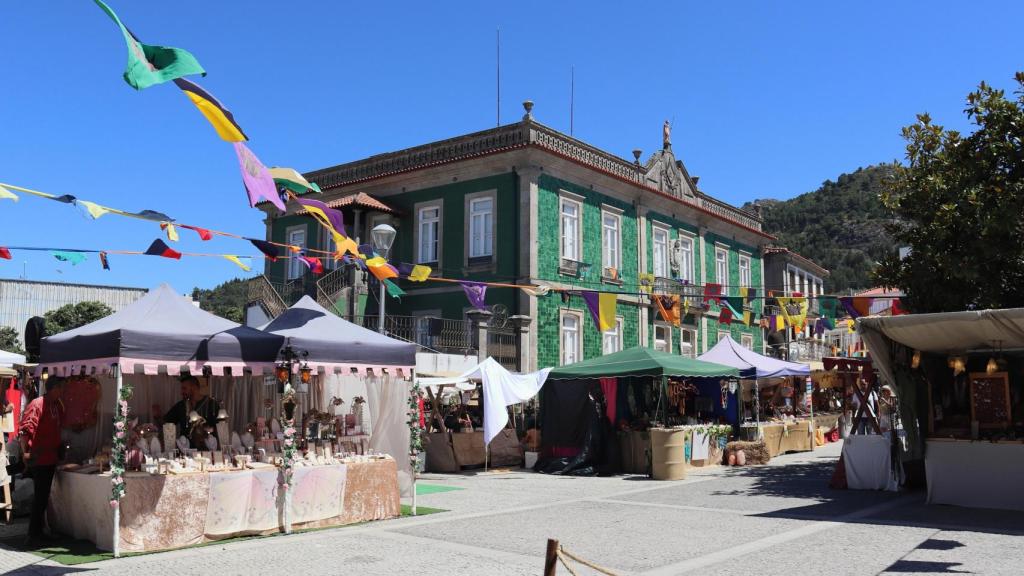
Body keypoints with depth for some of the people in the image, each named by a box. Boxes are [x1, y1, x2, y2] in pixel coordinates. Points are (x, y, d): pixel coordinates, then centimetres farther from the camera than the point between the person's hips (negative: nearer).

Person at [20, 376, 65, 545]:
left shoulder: (58, 405, 9)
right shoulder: (37, 405, -17)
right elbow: (26, 429, -21)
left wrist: (58, 449, 20)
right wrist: (27, 452, -17)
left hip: (51, 458, 8)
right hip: (39, 459, -8)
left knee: (43, 496, 15)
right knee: (40, 497, -5)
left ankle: (38, 531, 25)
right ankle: (34, 534, 2)